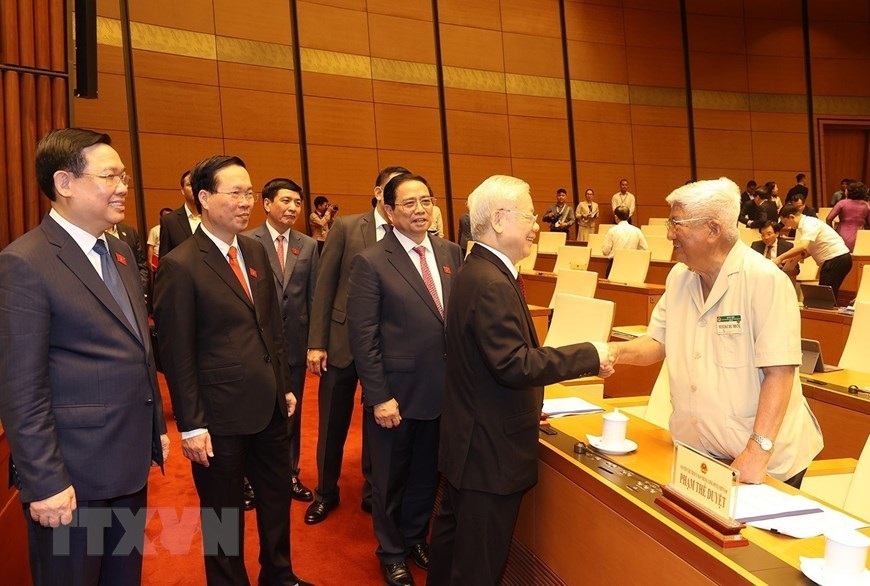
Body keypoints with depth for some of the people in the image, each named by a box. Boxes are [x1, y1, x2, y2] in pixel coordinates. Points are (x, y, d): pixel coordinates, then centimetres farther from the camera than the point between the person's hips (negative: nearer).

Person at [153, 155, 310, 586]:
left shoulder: (255, 251, 6)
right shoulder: (180, 265, -15)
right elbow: (177, 355, -14)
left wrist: (284, 387, 13)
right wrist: (191, 425, -13)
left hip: (270, 408, 7)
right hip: (221, 418, -7)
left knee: (277, 500, 22)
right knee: (224, 515, 14)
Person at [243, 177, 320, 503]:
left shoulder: (308, 246, 5)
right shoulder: (247, 243, -7)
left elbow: (314, 296, 6)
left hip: (296, 343, 3)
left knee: (292, 412, 15)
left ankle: (290, 475, 31)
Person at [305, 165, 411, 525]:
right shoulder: (346, 227, -3)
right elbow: (325, 285, -4)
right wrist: (316, 343, -7)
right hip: (342, 339, 0)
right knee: (332, 423, 12)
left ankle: (373, 491, 35)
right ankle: (326, 492, 34)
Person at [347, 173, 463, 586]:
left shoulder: (451, 254, 4)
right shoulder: (371, 262, -11)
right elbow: (363, 336, -13)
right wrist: (379, 396, -15)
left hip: (443, 390, 5)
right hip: (397, 393, -4)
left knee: (427, 474, 21)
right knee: (390, 479, 16)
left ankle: (416, 537, 45)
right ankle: (392, 552, 38)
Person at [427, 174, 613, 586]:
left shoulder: (476, 271, 9)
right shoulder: (492, 283, -23)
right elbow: (514, 365, -27)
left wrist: (529, 401, 15)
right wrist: (590, 355, -20)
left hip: (470, 436, 10)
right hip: (491, 447, -10)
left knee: (454, 533, 24)